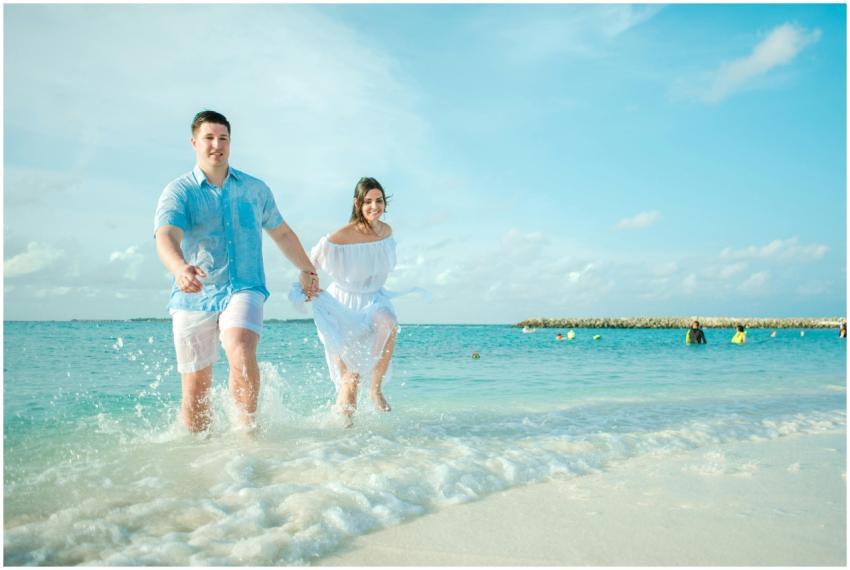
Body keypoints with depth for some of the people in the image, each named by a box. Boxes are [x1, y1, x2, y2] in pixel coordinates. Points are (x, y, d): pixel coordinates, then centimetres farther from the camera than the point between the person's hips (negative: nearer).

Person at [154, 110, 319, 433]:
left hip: (244, 290, 1)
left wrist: (308, 270, 29)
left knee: (242, 354, -29)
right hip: (193, 298, 0)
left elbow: (282, 233, 25)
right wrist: (180, 268, -42)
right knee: (195, 390, 2)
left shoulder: (255, 189, 10)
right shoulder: (178, 192, -1)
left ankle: (249, 429, -10)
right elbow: (166, 238, -20)